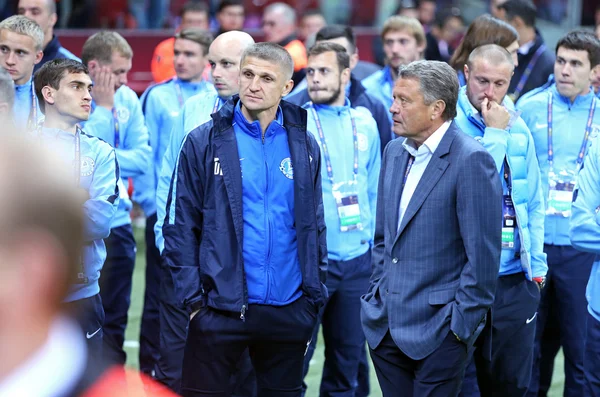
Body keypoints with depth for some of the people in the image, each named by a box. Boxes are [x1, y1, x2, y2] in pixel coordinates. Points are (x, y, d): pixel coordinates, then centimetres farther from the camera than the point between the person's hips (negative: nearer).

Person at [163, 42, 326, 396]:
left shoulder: (305, 146, 6)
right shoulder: (204, 142, -3)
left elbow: (315, 226, 12)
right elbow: (180, 226, -2)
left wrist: (314, 297, 7)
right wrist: (193, 297, -8)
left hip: (288, 311, 3)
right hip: (220, 310, -3)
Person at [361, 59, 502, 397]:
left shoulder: (471, 161, -14)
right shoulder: (395, 152, 11)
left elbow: (483, 253, -15)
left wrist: (463, 323, -14)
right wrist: (377, 294, 14)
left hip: (438, 330, -7)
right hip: (385, 328, 7)